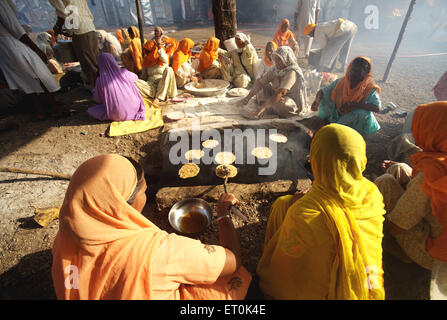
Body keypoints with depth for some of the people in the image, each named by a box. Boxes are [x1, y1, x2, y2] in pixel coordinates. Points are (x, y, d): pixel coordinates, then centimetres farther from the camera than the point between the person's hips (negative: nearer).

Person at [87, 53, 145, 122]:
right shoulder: (124, 72, -8)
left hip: (117, 116, -2)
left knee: (90, 110, 18)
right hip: (134, 108, 2)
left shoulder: (101, 81, -11)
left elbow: (97, 99, 4)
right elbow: (135, 77, 15)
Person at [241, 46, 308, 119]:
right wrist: (248, 97, -24)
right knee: (264, 86, 7)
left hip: (295, 106, -6)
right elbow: (260, 82, -9)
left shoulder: (292, 72, -27)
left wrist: (262, 108, -44)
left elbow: (281, 92, -38)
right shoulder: (276, 70, -6)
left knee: (279, 101, -34)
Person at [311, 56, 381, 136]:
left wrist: (353, 104, -33)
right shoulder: (341, 82, -9)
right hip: (339, 116, 2)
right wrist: (317, 100, -27)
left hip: (358, 120, -1)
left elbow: (377, 108, -29)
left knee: (364, 112, -36)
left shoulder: (370, 88, -17)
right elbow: (322, 91, -4)